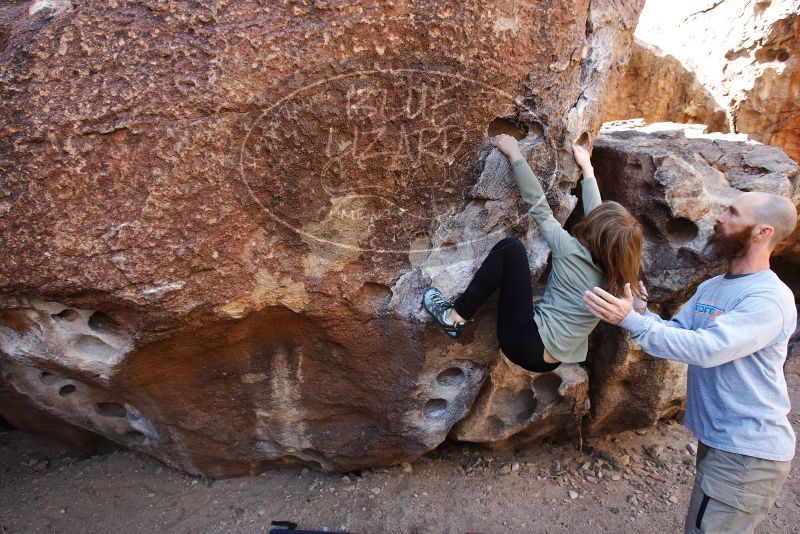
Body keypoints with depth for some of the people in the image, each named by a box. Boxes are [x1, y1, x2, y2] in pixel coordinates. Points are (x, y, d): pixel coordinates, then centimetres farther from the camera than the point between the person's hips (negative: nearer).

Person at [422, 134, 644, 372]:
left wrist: (515, 154, 0)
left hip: (528, 346, -8)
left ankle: (456, 317, -7)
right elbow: (600, 215, 17)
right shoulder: (613, 270, 4)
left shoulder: (572, 252, -15)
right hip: (553, 358, 8)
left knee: (511, 248, -11)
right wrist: (587, 168, 28)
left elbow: (538, 206, -8)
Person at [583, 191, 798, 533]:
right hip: (715, 439, 8)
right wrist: (640, 311, -15)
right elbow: (675, 335, 2)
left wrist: (631, 320, -34)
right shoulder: (710, 288, 7)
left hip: (749, 452, -8)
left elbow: (708, 348, -32)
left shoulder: (770, 297, -20)